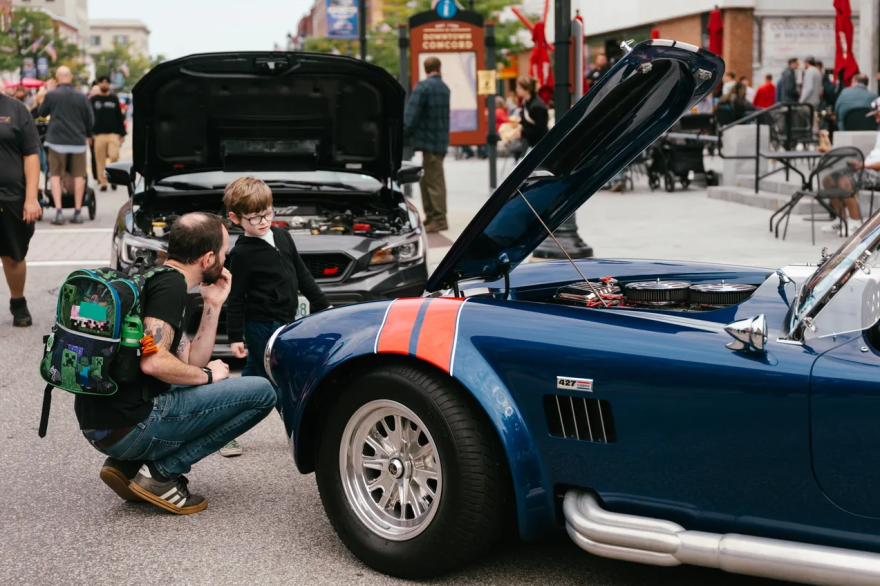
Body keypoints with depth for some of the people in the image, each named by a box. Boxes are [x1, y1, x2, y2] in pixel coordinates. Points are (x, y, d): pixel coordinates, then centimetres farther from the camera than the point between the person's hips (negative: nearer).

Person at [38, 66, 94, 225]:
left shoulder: (51, 95, -7)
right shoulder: (81, 96, -1)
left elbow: (42, 113, 10)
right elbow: (90, 119, 5)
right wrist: (88, 135, 23)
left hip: (57, 140, -2)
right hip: (78, 140, 2)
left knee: (55, 175, 6)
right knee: (78, 176, 11)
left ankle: (58, 211, -6)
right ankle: (78, 212, 11)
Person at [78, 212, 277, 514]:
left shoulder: (152, 278, 20)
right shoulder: (170, 284, -10)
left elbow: (189, 364, 20)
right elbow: (153, 361, -22)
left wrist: (213, 305, 16)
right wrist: (208, 375, -5)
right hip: (129, 426, -10)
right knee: (261, 392, -5)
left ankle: (126, 464, 14)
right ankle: (161, 473, -6)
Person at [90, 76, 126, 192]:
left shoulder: (114, 99, 10)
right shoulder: (93, 100, 7)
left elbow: (119, 117, 11)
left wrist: (122, 134, 5)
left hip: (113, 134, 0)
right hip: (99, 135, 0)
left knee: (114, 156, -14)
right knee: (100, 160, 0)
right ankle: (103, 182, 8)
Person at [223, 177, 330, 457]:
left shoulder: (282, 236, 8)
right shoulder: (242, 253, -12)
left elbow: (302, 274, 16)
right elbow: (236, 299, -11)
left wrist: (323, 305, 16)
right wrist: (235, 337, -13)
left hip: (286, 323, 6)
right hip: (261, 326, -6)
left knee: (254, 376, 12)